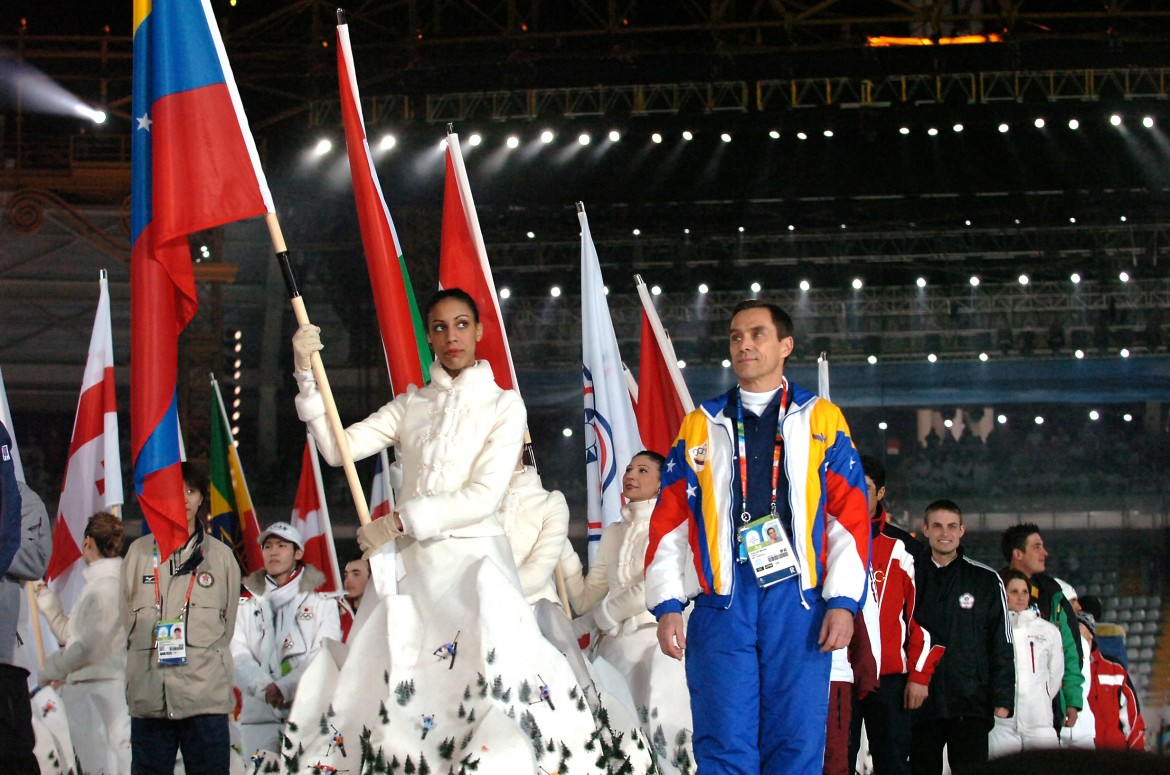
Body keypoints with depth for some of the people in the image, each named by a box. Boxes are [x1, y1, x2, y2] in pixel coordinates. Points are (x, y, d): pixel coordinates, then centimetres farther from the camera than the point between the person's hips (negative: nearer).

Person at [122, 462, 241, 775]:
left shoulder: (221, 555, 10)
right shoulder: (139, 552, 10)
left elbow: (228, 622, 13)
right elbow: (126, 619, 12)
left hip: (207, 698, -1)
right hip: (149, 696, 1)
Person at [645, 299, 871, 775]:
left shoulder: (822, 422, 12)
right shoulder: (701, 427, 16)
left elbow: (850, 517, 6)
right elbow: (669, 522, 11)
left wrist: (843, 601, -5)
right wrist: (667, 605, 0)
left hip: (798, 599, -1)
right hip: (723, 600, 1)